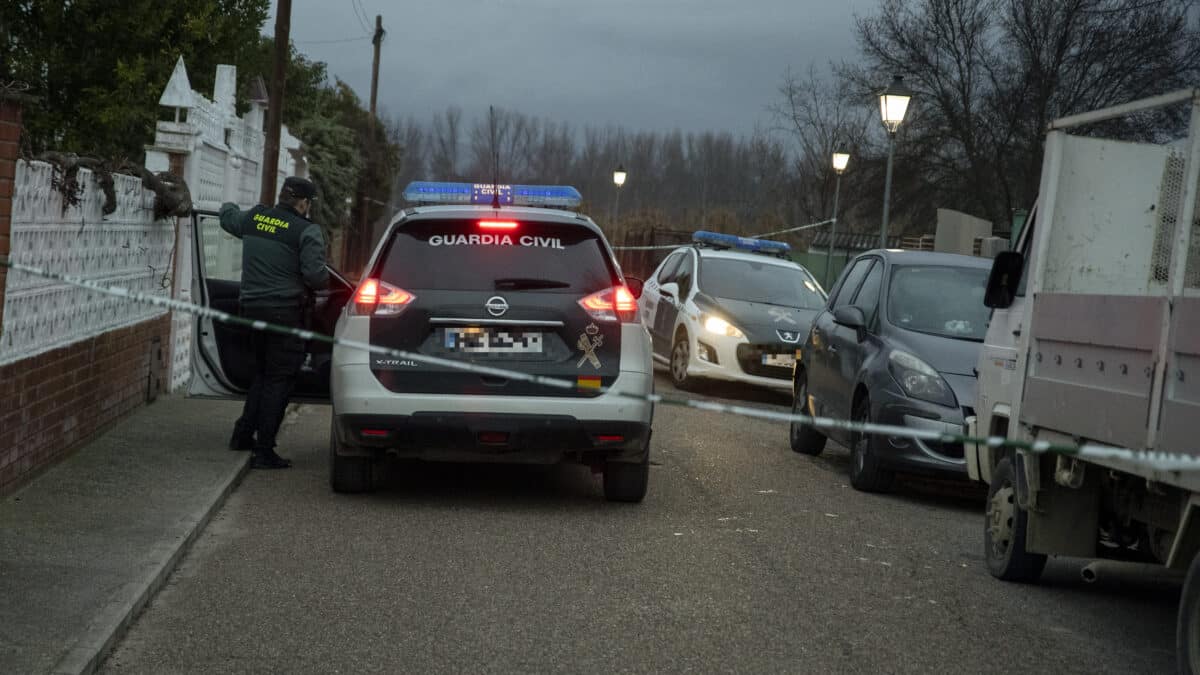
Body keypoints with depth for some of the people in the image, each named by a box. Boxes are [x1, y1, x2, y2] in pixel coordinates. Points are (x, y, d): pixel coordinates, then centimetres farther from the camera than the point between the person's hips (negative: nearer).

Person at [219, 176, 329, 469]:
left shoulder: (253, 218, 7)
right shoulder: (306, 231, -12)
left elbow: (228, 218, 28)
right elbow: (314, 274, -18)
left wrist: (228, 206, 51)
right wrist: (327, 281, 5)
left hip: (251, 306, 7)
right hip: (284, 310, -7)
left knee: (263, 373, 23)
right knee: (278, 379, -1)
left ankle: (243, 434, 26)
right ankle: (264, 451, -2)